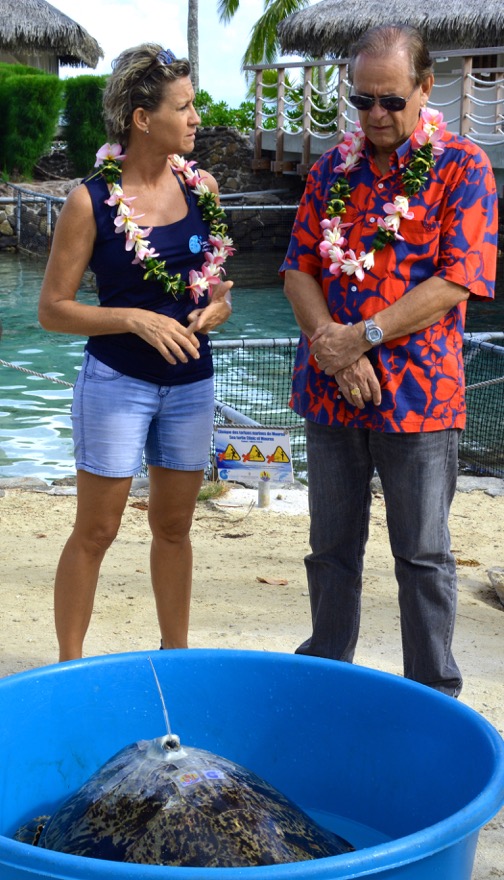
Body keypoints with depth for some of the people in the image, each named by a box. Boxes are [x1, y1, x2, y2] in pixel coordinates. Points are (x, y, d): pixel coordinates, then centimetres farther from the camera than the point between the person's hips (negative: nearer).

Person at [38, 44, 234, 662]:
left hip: (190, 381, 4)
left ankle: (175, 654, 30)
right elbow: (52, 309, -10)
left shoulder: (202, 187, 0)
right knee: (95, 531, 3)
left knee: (173, 525, 16)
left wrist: (214, 309, -11)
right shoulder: (91, 200, -12)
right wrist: (136, 320, -21)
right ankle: (69, 666, 17)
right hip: (116, 383, -4)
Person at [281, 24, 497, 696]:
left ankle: (435, 700, 18)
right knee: (332, 546, 15)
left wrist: (363, 336, -18)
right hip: (331, 390, 4)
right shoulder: (333, 169, 10)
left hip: (418, 392, -4)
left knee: (424, 556, 5)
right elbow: (299, 270, 6)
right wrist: (332, 345, -12)